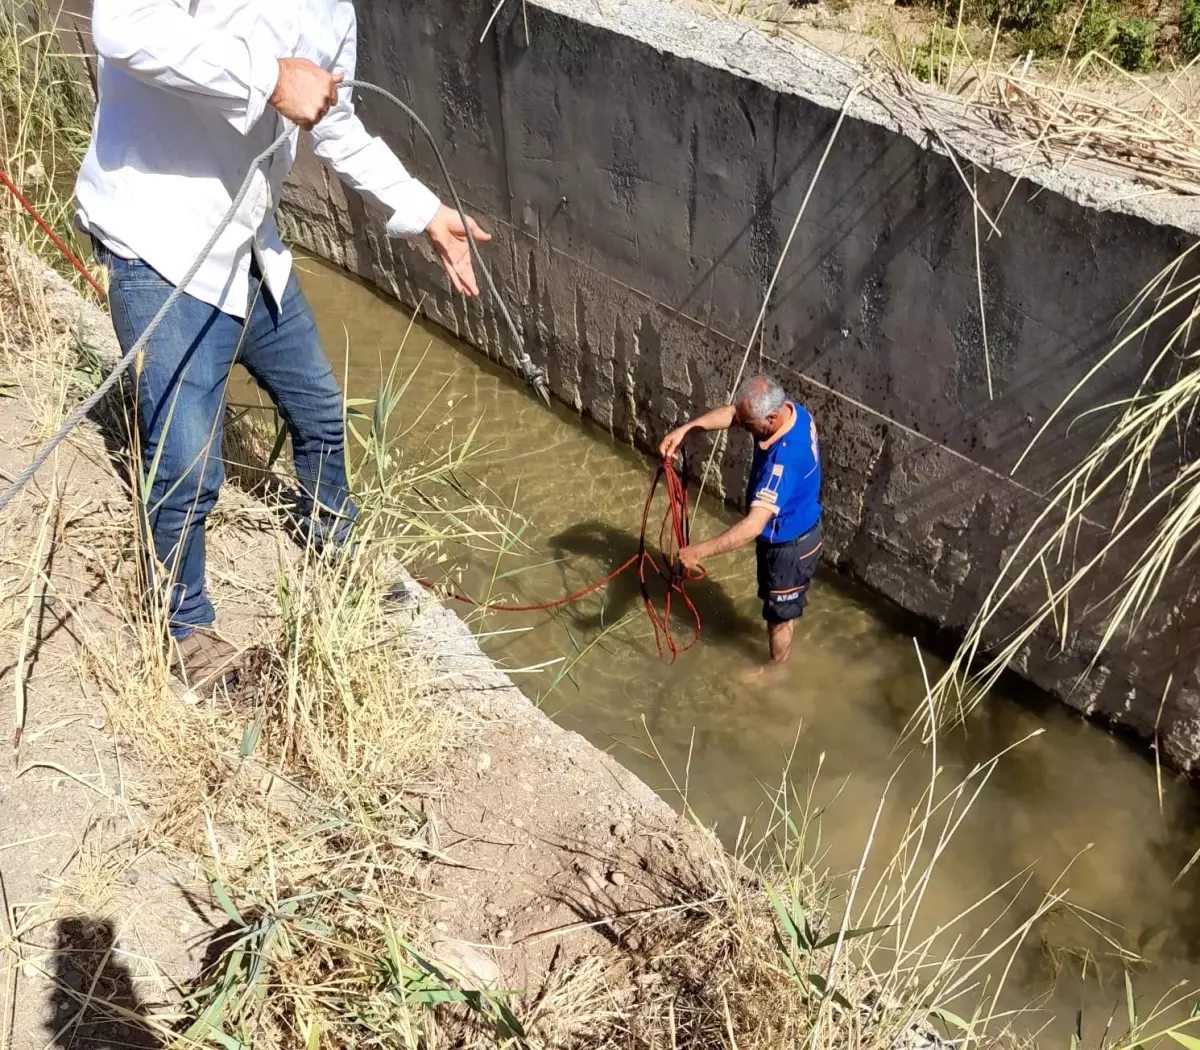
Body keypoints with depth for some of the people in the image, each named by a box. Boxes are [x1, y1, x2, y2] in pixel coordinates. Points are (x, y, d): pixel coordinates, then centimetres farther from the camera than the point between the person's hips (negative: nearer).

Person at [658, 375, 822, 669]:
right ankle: (783, 635, 59)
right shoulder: (791, 411, -15)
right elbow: (730, 414, -4)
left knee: (779, 611, 18)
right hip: (799, 530, 8)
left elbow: (753, 526, -43)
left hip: (788, 545, -8)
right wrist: (684, 429, -17)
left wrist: (699, 552, -39)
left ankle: (776, 668, 44)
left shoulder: (785, 458, -42)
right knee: (785, 600, 33)